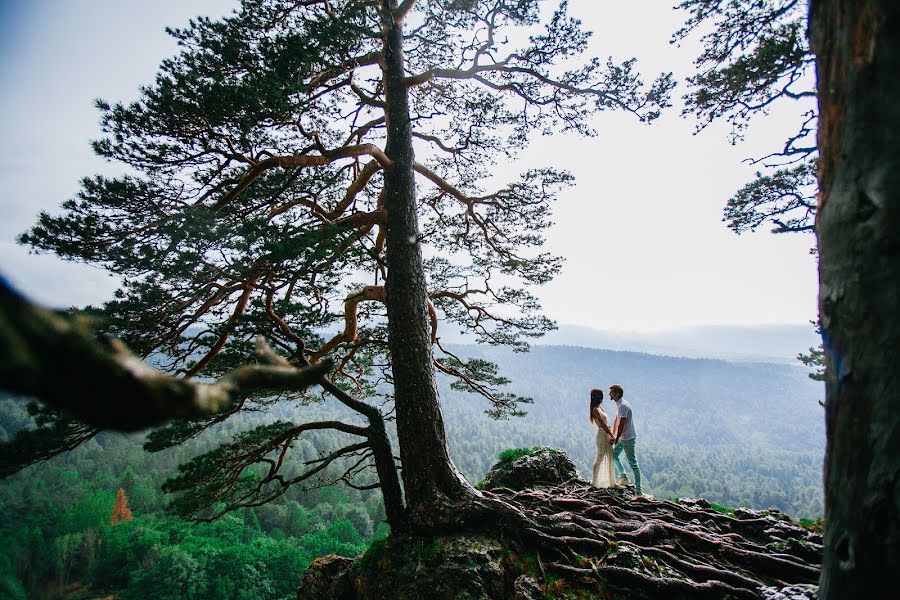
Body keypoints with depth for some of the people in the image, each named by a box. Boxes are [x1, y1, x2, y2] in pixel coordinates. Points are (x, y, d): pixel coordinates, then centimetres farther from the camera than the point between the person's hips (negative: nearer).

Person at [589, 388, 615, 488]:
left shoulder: (599, 408, 12)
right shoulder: (596, 410, -15)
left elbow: (605, 423, 13)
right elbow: (603, 424, -19)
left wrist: (611, 435, 10)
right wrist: (612, 435, -18)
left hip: (607, 435, 9)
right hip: (602, 436, -9)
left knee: (609, 459, 14)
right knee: (600, 459, 0)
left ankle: (611, 482, 23)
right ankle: (594, 482, 10)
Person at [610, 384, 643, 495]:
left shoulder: (623, 406, -23)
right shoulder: (618, 405, 9)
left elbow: (621, 424, -24)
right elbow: (616, 421, 15)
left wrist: (616, 439, -18)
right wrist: (613, 435, 11)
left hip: (628, 438, -10)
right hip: (623, 437, 10)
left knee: (632, 462, -5)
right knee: (614, 455, 18)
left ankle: (638, 489, 1)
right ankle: (623, 477, 28)